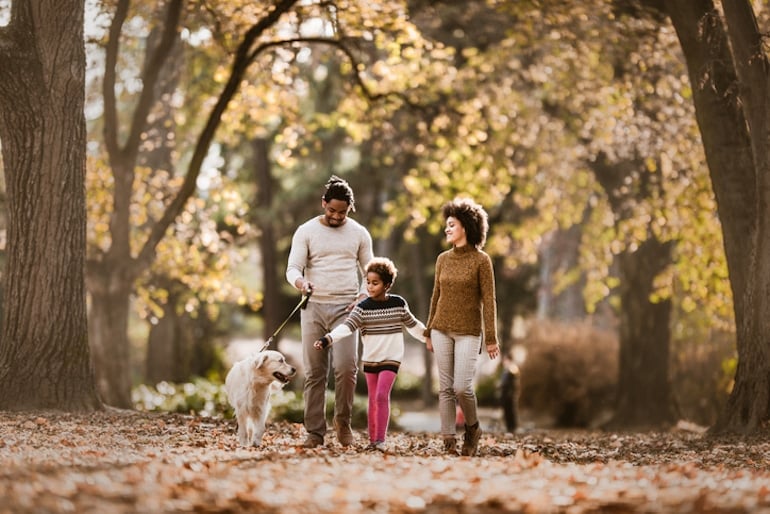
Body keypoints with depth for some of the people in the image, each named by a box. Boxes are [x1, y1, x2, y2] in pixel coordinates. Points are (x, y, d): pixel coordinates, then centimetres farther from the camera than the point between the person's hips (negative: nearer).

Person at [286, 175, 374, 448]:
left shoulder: (359, 233, 8)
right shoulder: (306, 231, 3)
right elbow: (293, 268, -2)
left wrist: (362, 297, -5)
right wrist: (300, 282, -25)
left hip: (345, 308, 0)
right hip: (314, 307, 0)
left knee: (346, 368, -16)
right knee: (314, 373, 1)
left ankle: (343, 420, 6)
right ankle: (315, 432, 6)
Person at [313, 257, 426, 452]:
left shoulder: (399, 304, -2)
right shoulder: (363, 308, -5)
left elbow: (413, 325, 14)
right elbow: (347, 327, -18)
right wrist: (327, 339, -33)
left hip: (391, 358, -2)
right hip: (370, 359, 2)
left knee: (382, 396, -16)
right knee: (373, 400, 8)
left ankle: (381, 440, -17)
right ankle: (372, 440, 16)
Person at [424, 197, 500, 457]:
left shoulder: (481, 260, -6)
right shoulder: (443, 259, 8)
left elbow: (488, 301, -7)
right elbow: (436, 297, 14)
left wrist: (491, 338, -11)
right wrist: (429, 333, 14)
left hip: (469, 333, -4)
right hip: (442, 330, 4)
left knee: (462, 387, -12)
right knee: (445, 387, 1)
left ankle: (472, 428, 13)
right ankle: (449, 440, 3)